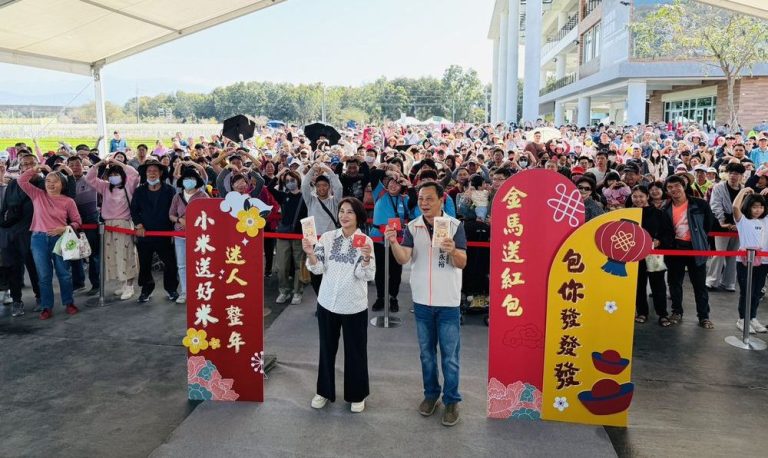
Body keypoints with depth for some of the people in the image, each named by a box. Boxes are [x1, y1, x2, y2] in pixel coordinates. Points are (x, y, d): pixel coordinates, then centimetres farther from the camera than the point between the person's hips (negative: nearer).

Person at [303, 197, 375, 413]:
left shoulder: (366, 241, -8)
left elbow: (366, 275, -13)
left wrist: (366, 258, -31)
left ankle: (356, 395, 26)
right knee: (327, 348, 15)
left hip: (354, 305, -2)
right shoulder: (327, 237, -1)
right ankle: (324, 391, 32)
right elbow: (318, 269, -3)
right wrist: (311, 254, -22)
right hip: (327, 302, 3)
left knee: (355, 351, 9)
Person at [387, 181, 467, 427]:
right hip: (422, 300, 3)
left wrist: (452, 250, -32)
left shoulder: (455, 225, -7)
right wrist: (393, 242, -31)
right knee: (426, 353, 16)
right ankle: (431, 393, 33)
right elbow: (403, 259, -12)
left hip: (448, 301, -2)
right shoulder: (412, 227, -1)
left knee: (449, 355, 5)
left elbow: (462, 263, -12)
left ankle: (451, 400, 20)